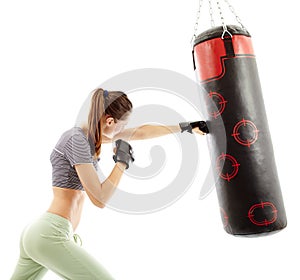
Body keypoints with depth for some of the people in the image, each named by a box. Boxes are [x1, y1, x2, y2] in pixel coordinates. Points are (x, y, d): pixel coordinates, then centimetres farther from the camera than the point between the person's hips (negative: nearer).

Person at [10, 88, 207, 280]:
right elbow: (100, 199, -16)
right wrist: (122, 163, -6)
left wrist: (183, 127, 24)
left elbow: (141, 133, 17)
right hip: (51, 236, -9)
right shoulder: (77, 139, -16)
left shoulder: (92, 132, 9)